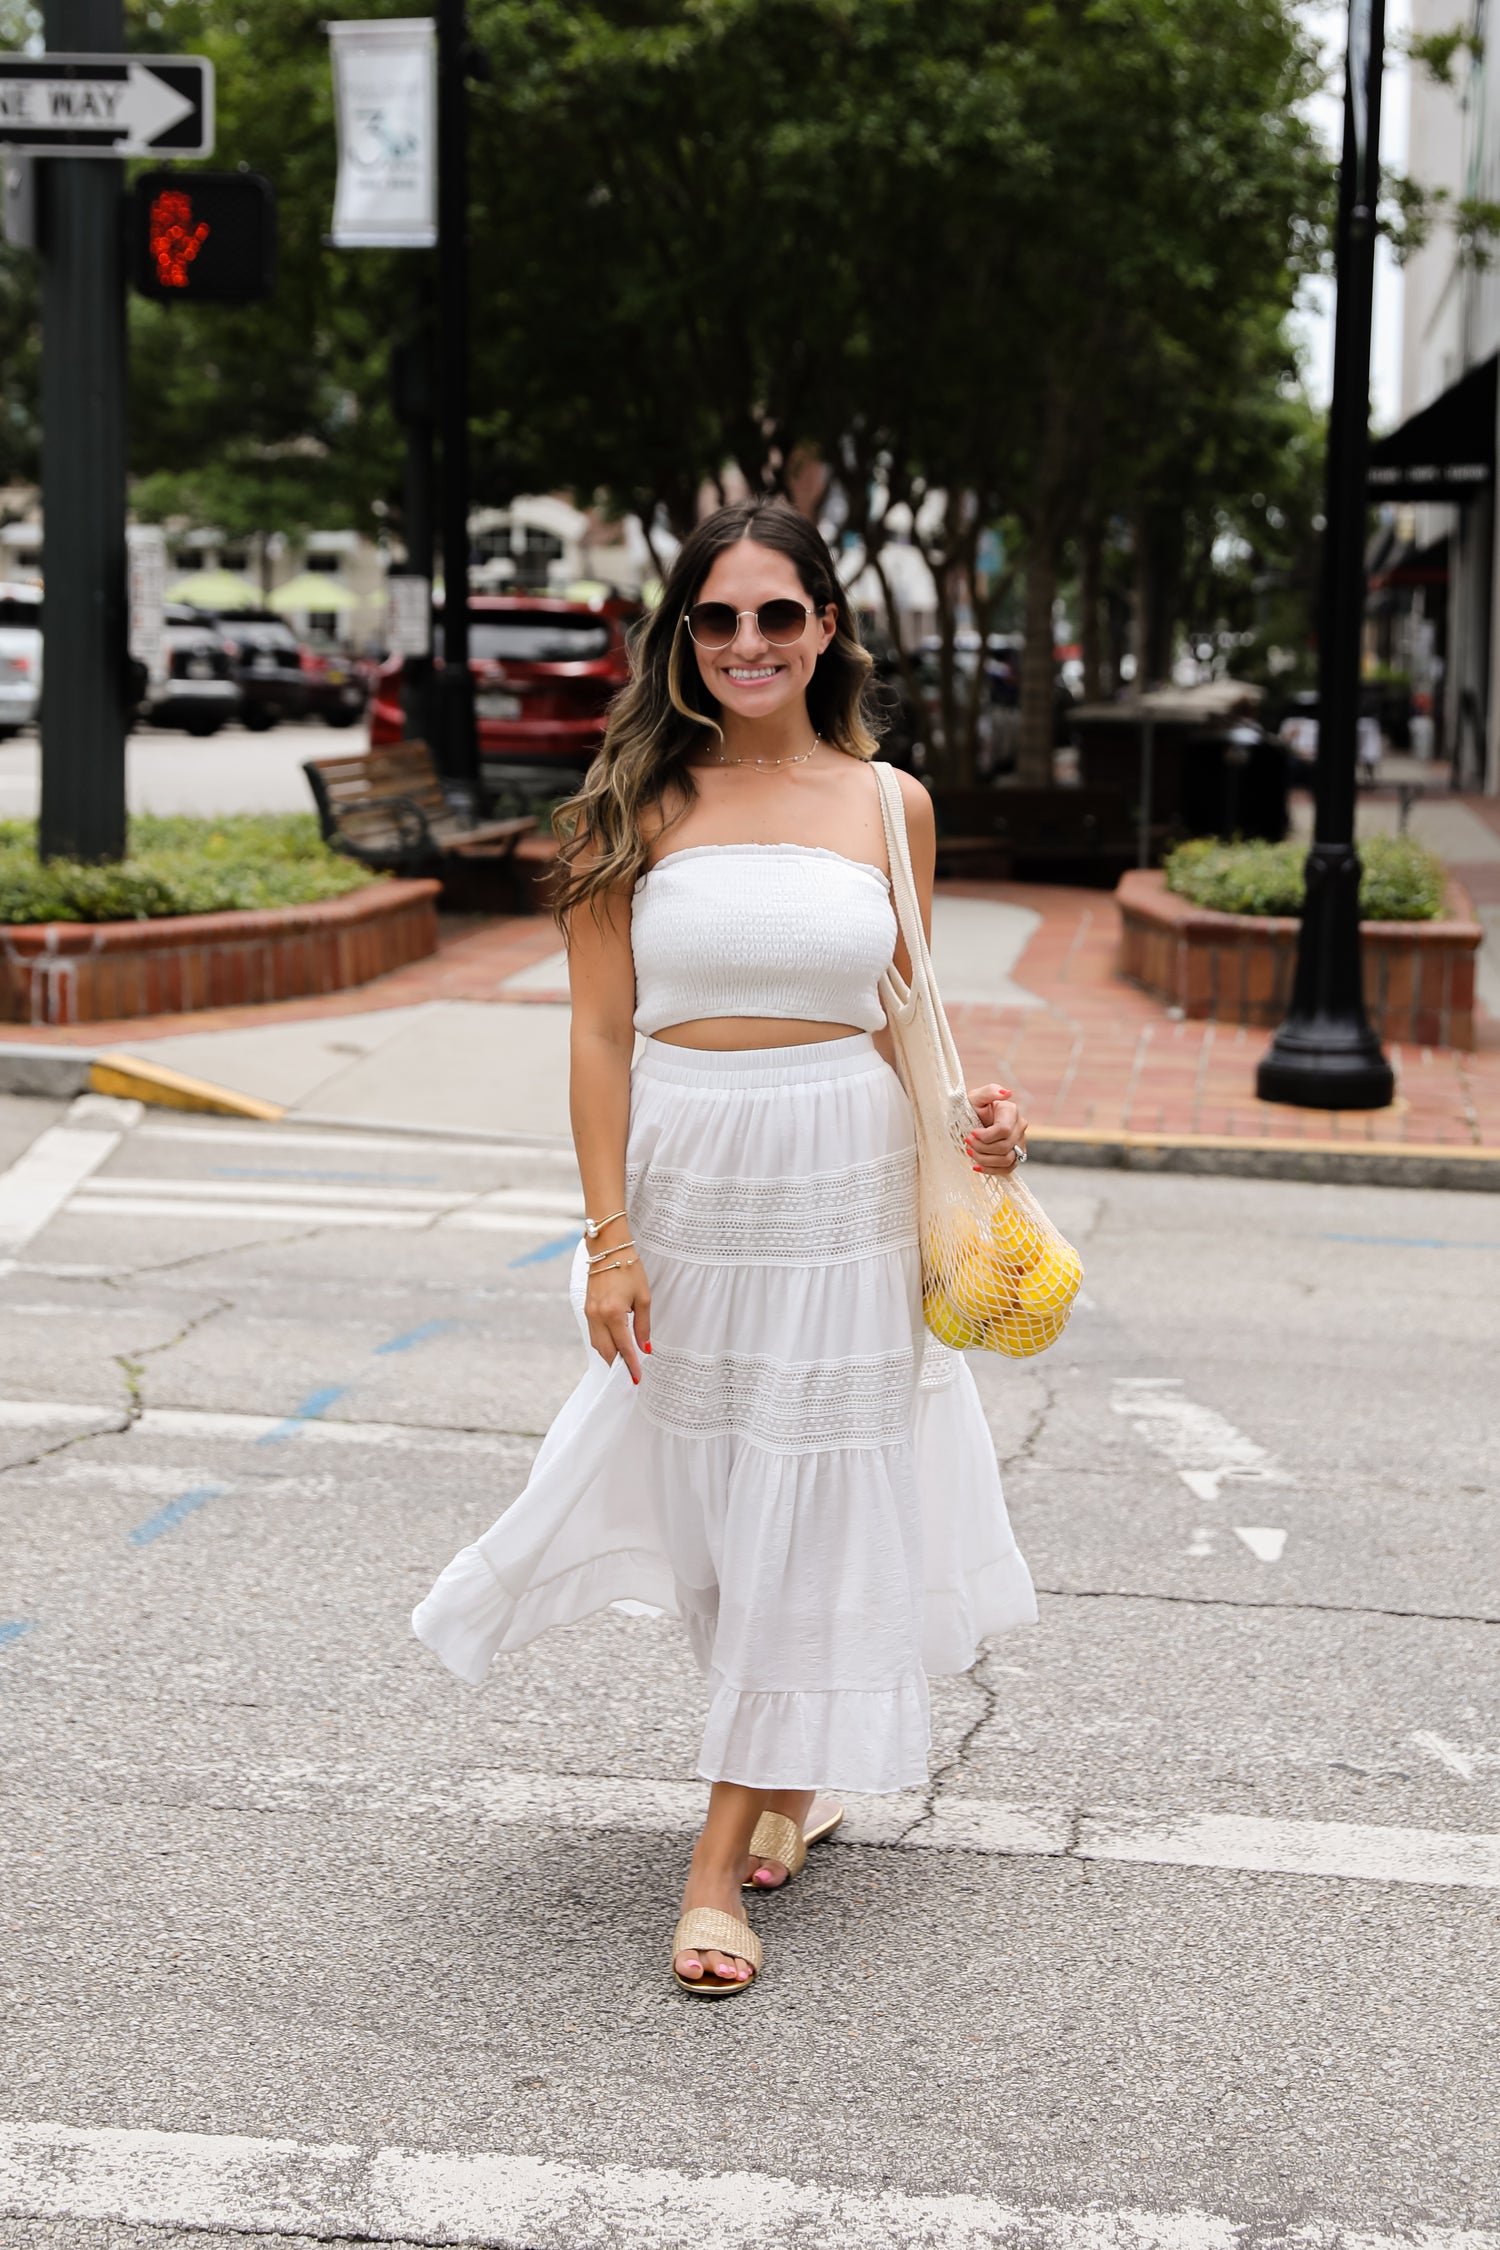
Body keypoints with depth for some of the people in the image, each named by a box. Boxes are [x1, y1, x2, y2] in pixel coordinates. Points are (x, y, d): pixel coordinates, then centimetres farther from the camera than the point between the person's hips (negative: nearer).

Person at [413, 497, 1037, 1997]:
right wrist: (609, 1235, -9)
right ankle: (788, 1779, 37)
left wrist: (970, 1112, -6)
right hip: (688, 1181, 0)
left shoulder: (887, 804, 3)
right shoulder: (642, 803, -2)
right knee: (707, 1478, 12)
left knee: (808, 1501, 2)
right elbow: (603, 1030, -4)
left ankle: (721, 1861, 10)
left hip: (846, 1182, 1)